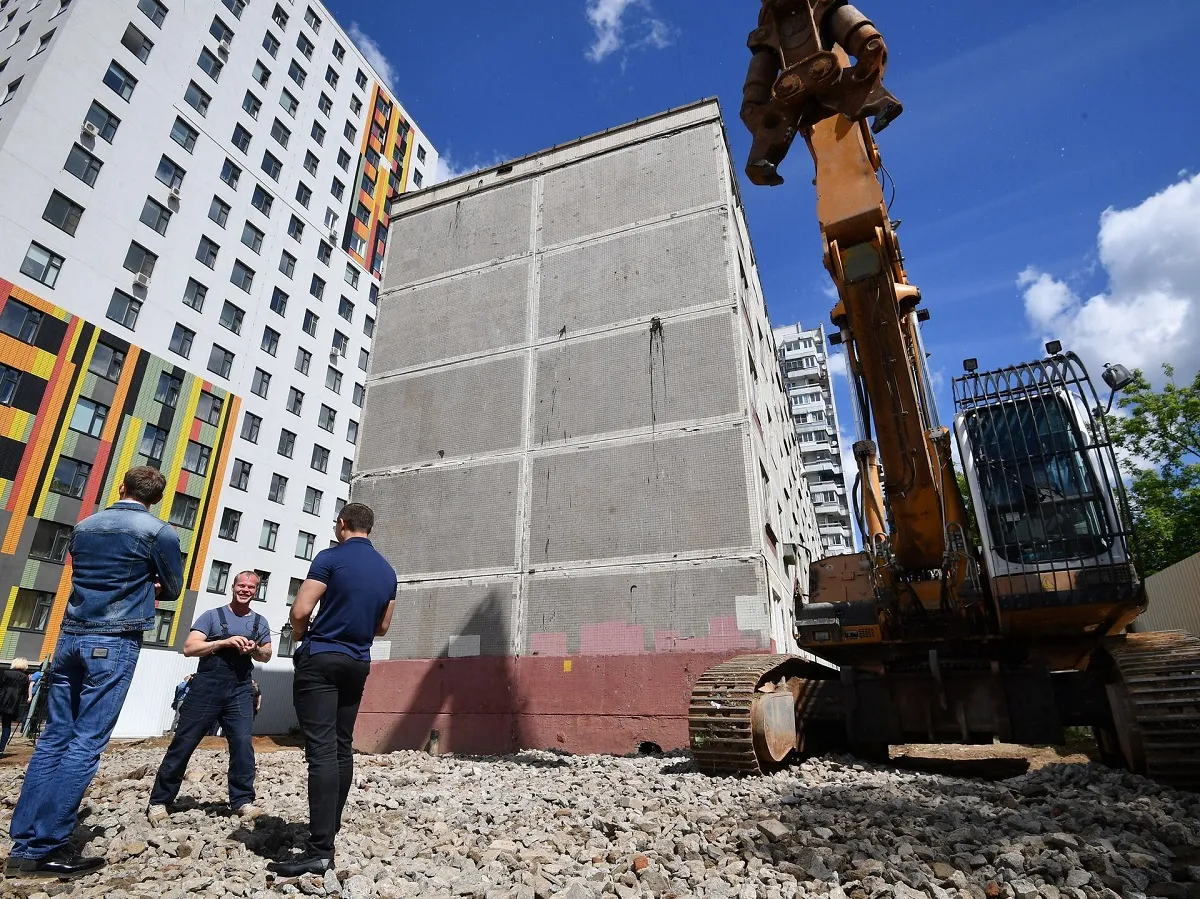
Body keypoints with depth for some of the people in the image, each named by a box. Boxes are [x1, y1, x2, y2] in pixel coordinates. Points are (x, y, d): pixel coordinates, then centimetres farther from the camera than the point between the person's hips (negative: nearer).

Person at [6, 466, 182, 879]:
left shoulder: (83, 526, 13)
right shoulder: (159, 531, -7)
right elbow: (173, 589, 4)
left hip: (70, 636, 7)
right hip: (115, 642, -6)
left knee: (54, 737, 11)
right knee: (86, 743, -3)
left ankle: (24, 842, 12)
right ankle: (43, 849, -2)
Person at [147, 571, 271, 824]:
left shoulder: (260, 622, 12)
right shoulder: (212, 615, 2)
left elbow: (266, 656, 16)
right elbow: (188, 648, -6)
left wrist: (255, 649, -7)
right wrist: (225, 642, -19)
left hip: (239, 692, 2)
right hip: (206, 688, -2)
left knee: (243, 744, -5)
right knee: (183, 744, 5)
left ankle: (242, 801, 3)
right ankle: (159, 801, 20)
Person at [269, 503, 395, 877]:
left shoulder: (331, 558, -10)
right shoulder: (388, 571, 9)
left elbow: (300, 611, -14)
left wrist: (302, 635, 6)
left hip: (321, 659, -6)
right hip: (358, 663, 6)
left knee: (321, 750, -9)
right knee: (342, 747, 14)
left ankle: (320, 850, -10)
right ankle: (328, 830, 24)